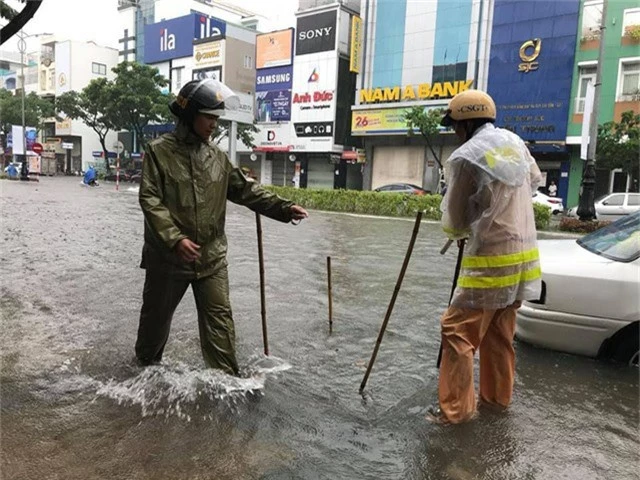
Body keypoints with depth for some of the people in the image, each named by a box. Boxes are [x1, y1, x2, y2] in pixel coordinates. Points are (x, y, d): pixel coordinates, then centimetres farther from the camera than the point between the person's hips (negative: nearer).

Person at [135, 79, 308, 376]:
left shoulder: (217, 156, 6)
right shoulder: (159, 151, -9)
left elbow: (244, 190, 8)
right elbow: (150, 200, -15)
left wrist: (283, 208, -3)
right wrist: (175, 238, -26)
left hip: (211, 257, 3)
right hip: (168, 256, -3)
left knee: (219, 317, 3)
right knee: (157, 314, 17)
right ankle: (146, 363, 42)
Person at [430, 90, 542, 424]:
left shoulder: (465, 157, -15)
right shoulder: (515, 142, 8)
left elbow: (455, 219, -6)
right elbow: (535, 181, 28)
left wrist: (458, 234, 15)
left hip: (490, 260, -8)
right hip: (523, 254, 8)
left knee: (458, 331, -1)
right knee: (499, 332, 18)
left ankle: (455, 409, 4)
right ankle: (497, 397, 31)